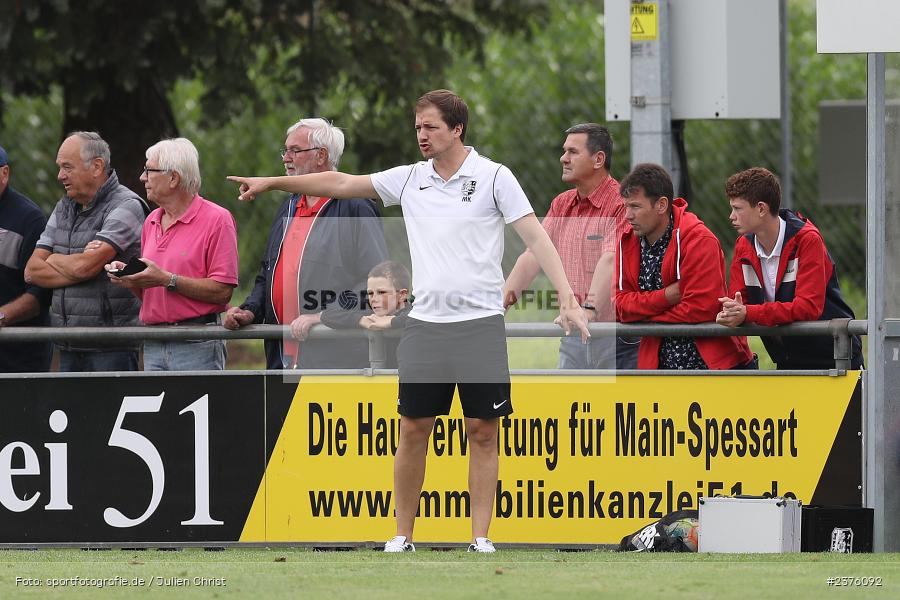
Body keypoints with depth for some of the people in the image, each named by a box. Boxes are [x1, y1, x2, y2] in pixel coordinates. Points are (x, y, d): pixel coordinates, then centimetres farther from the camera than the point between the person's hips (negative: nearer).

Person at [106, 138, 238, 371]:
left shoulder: (216, 219, -6)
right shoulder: (151, 222, 18)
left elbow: (222, 291, -15)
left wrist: (167, 280, -17)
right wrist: (130, 278, 2)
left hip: (197, 348, -7)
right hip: (153, 348, 7)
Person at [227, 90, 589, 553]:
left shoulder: (493, 177, -3)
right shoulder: (410, 179, 9)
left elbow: (536, 237, -8)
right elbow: (341, 183, 15)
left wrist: (567, 299, -17)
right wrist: (272, 182, 14)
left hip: (480, 322, -3)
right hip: (425, 322, 3)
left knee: (483, 431, -1)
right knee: (413, 428, 2)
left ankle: (480, 539, 4)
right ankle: (402, 538, 10)